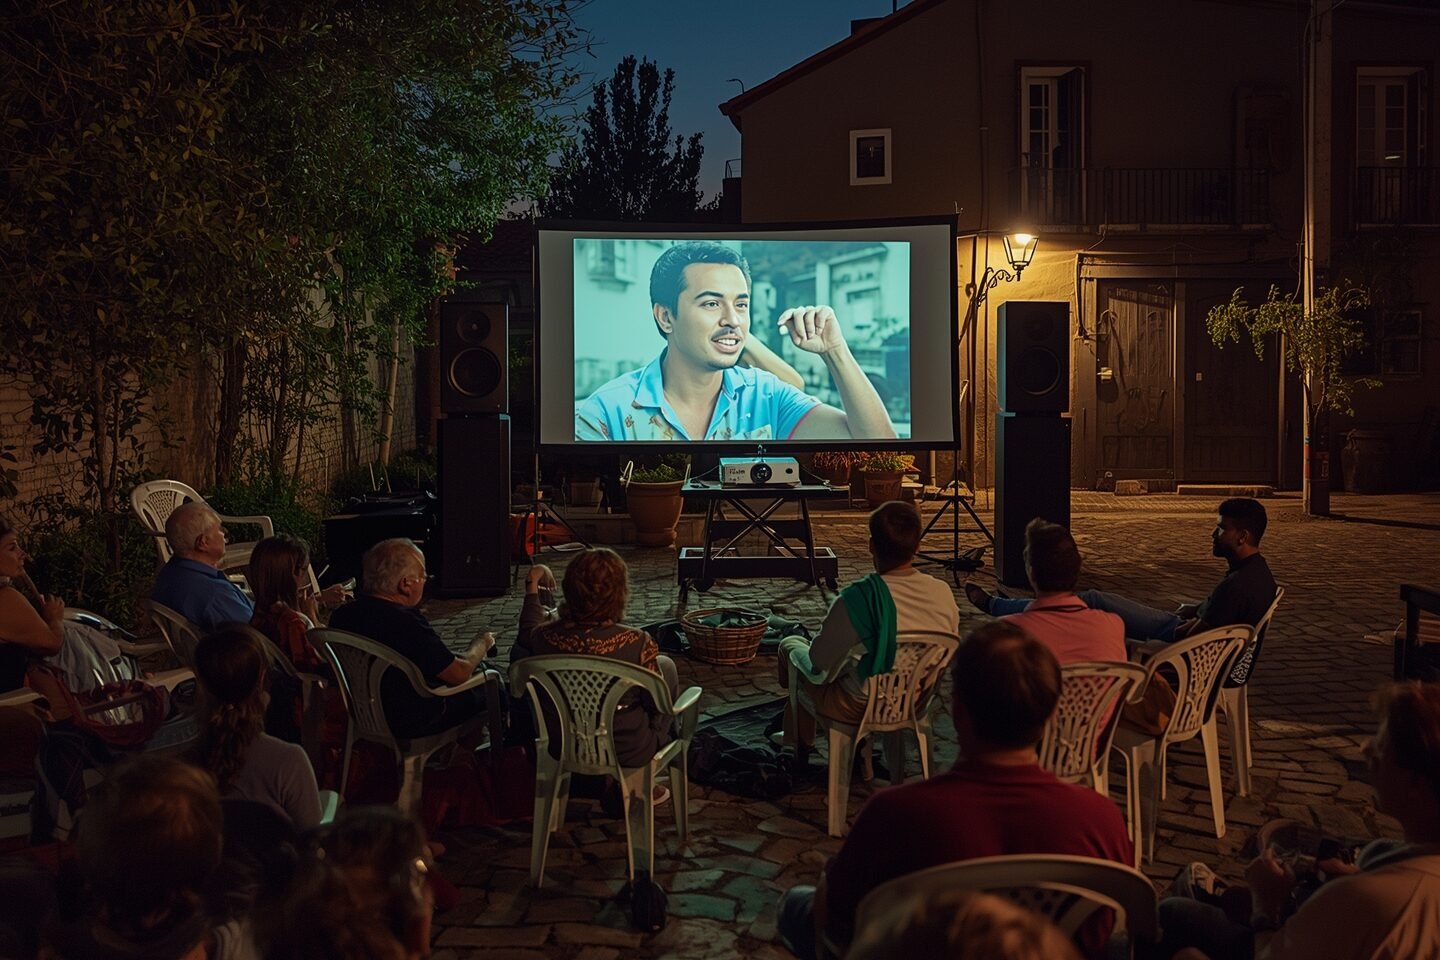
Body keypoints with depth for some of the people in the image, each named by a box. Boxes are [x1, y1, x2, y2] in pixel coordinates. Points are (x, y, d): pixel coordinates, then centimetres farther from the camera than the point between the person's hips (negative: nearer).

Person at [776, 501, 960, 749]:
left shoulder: (856, 598, -29)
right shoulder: (943, 593, -14)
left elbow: (819, 664, -17)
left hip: (859, 708, -5)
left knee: (791, 644, 20)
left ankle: (801, 744, 39)